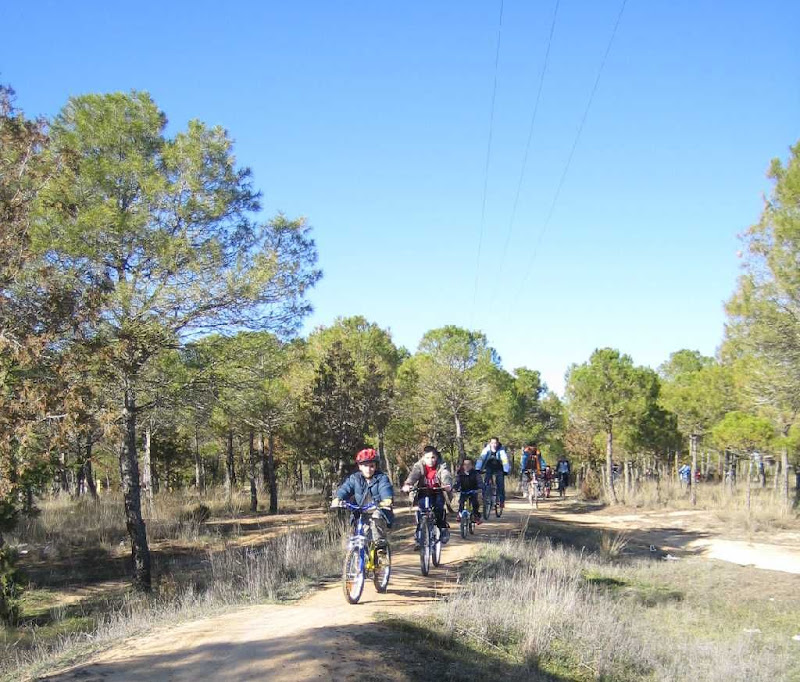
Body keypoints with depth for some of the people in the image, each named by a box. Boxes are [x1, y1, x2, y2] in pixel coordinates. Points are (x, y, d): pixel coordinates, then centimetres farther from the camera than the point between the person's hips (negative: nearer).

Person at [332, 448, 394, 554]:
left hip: (378, 511, -3)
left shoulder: (381, 478, -4)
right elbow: (345, 488, -12)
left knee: (377, 518, -33)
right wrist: (337, 499, -35)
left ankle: (380, 544, -26)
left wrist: (387, 500, -48)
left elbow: (386, 489, -24)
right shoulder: (354, 478, 3)